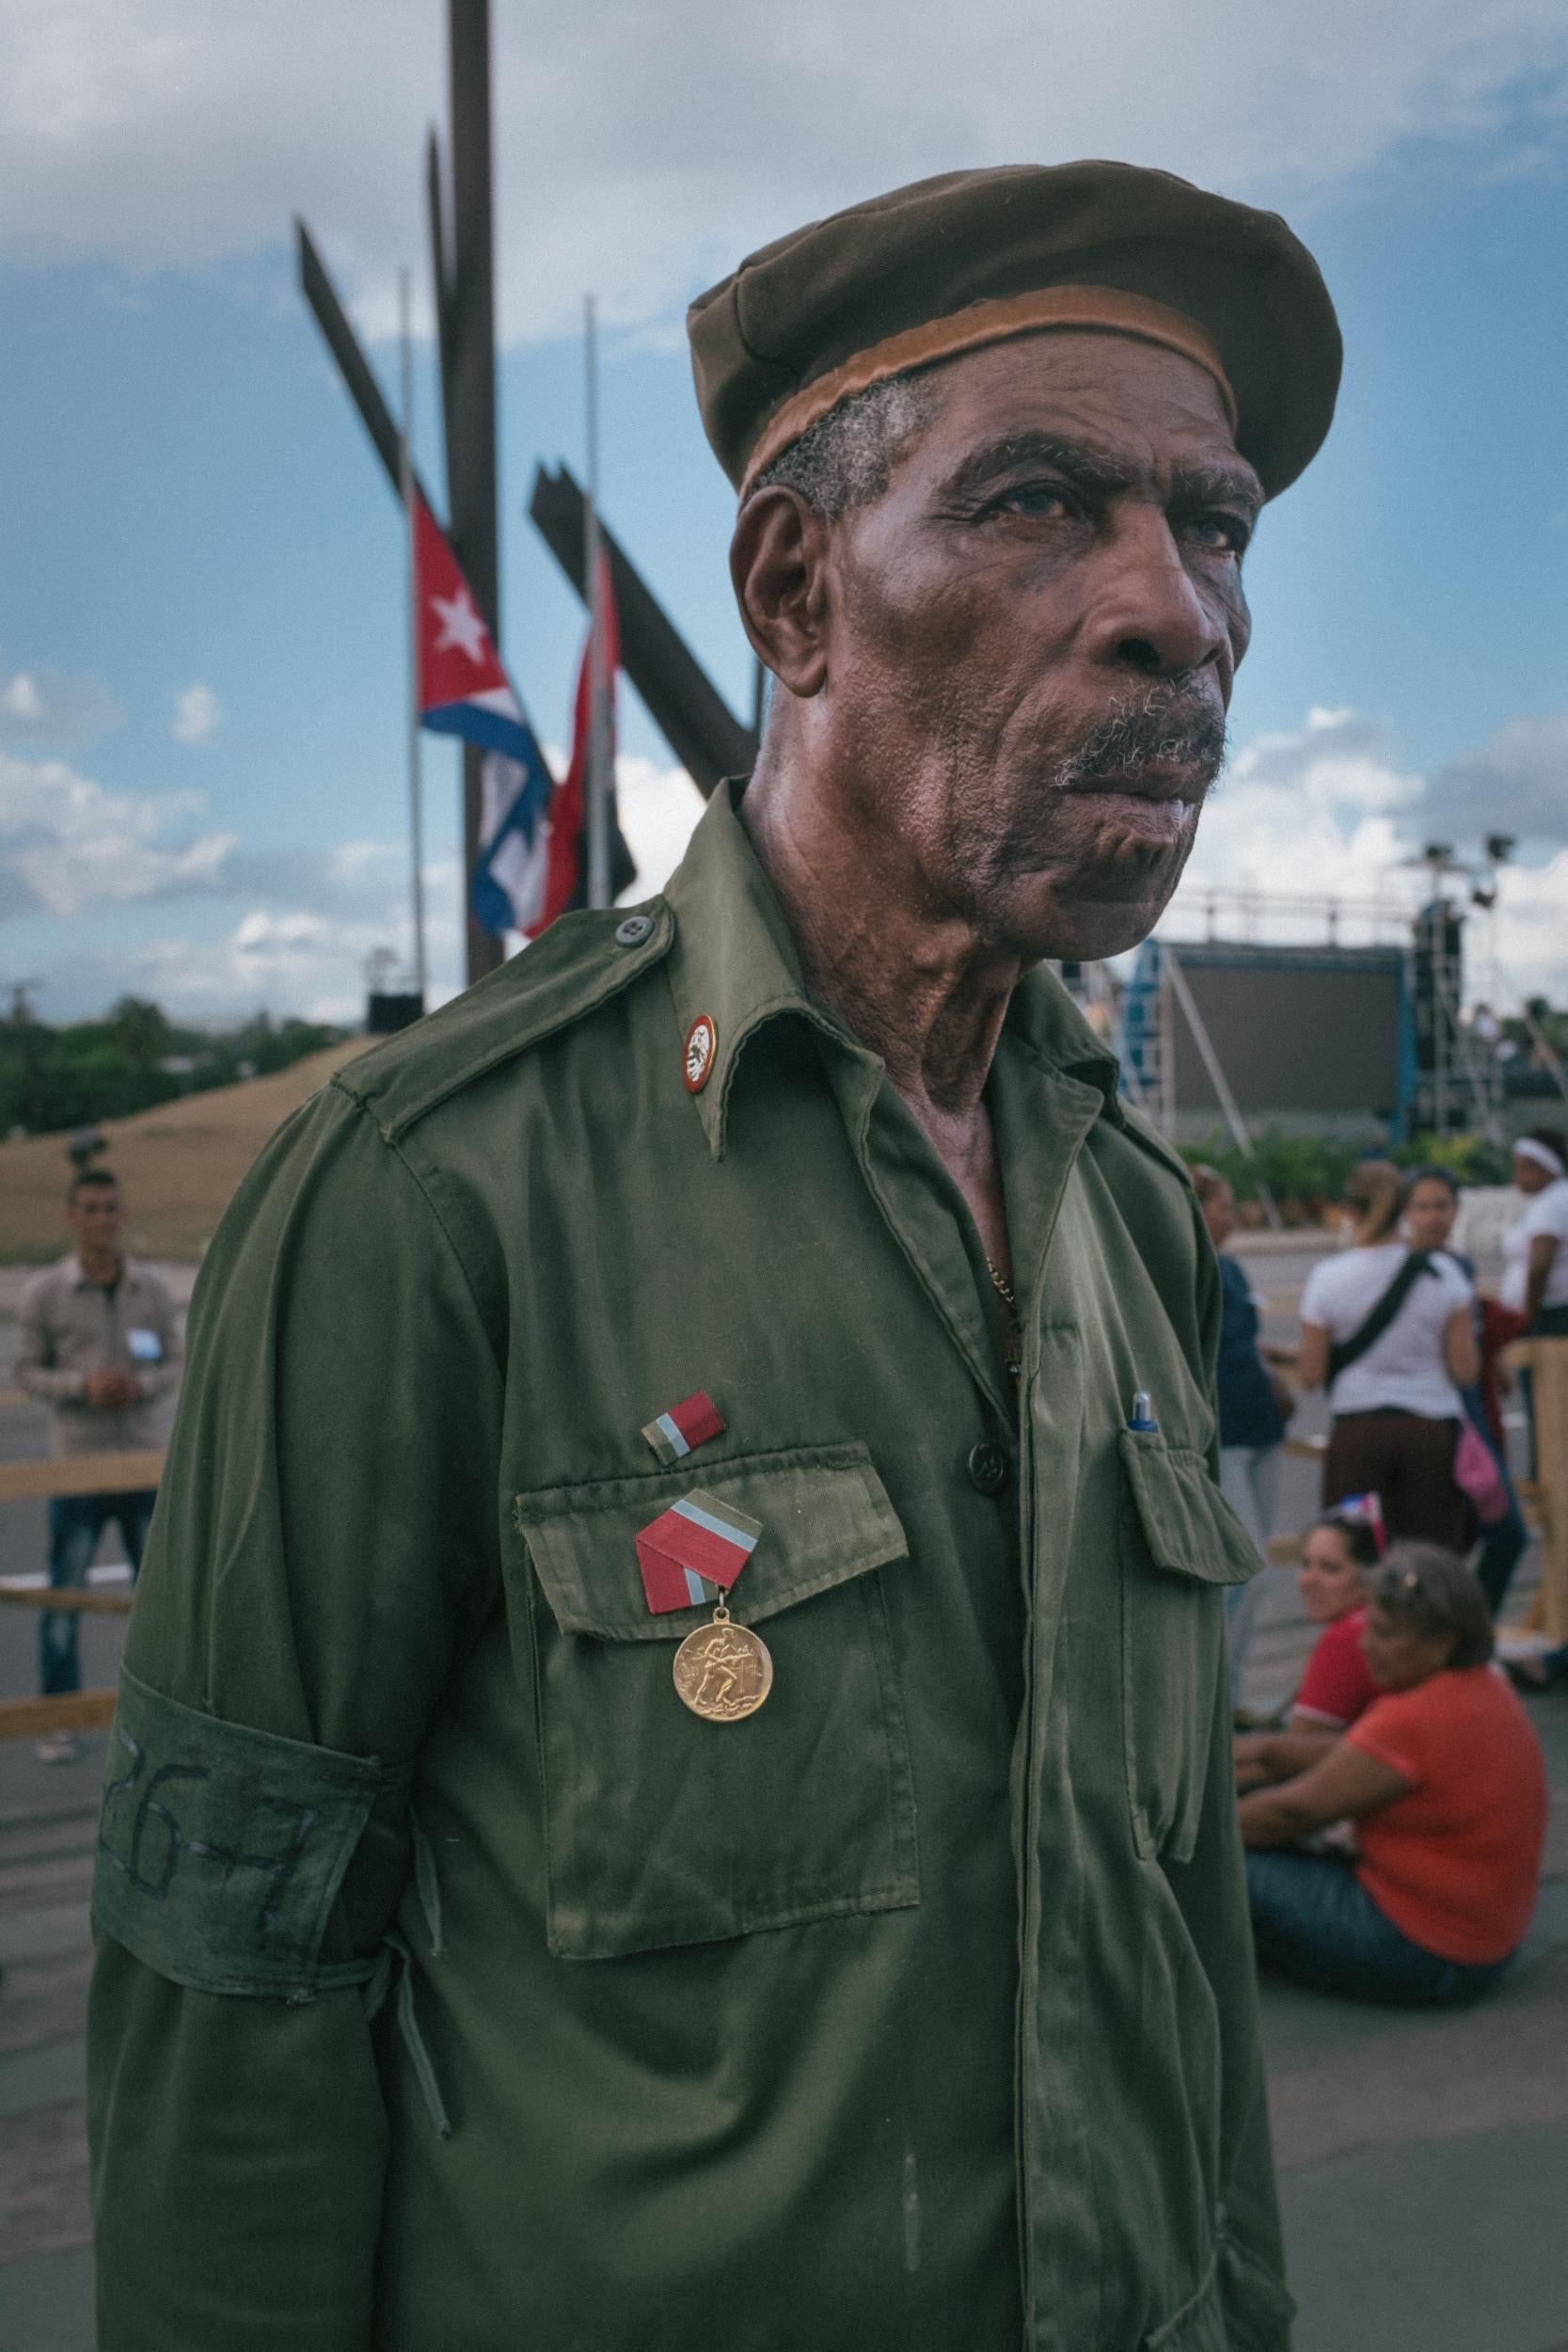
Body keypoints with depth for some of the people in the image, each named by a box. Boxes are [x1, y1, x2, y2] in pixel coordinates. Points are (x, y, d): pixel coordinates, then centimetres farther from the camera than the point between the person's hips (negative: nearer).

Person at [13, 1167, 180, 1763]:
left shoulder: (153, 1288, 3)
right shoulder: (43, 1292, -2)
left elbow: (176, 1365, 7)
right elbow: (27, 1373, 0)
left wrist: (142, 1385, -15)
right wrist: (84, 1386, -17)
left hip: (147, 1462, 2)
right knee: (65, 1592, 3)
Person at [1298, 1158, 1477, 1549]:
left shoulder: (1327, 1278, -5)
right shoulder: (1442, 1274, -2)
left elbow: (1311, 1376, -3)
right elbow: (1465, 1370, -1)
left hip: (1357, 1429, -1)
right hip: (1433, 1427, 1)